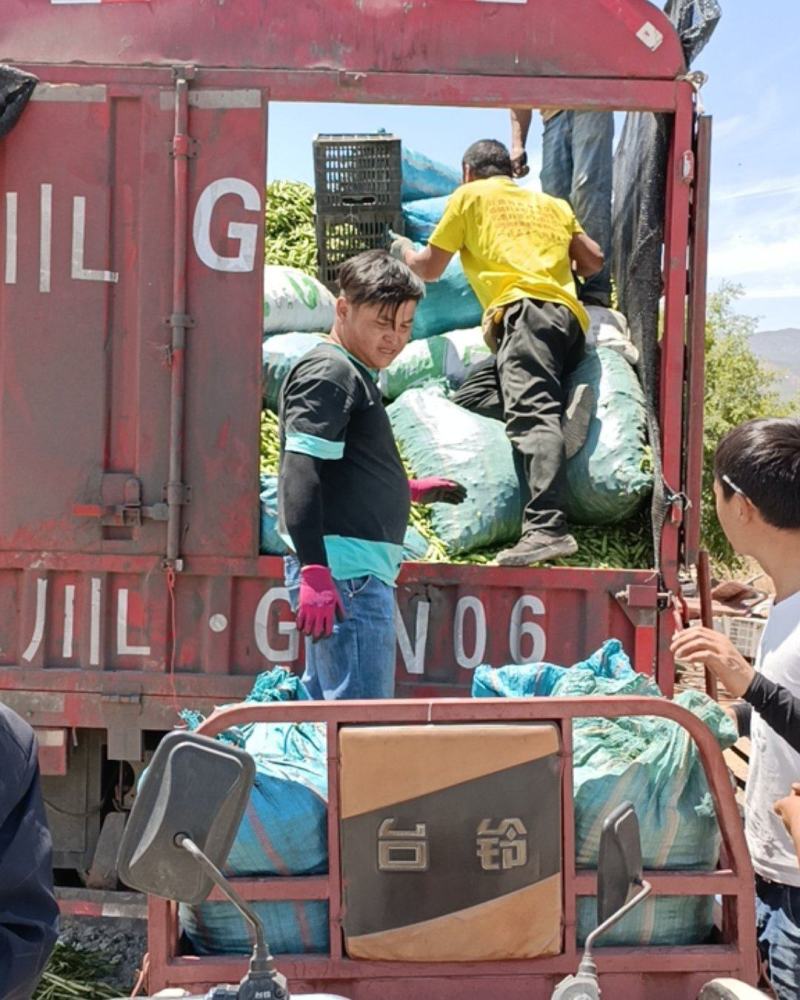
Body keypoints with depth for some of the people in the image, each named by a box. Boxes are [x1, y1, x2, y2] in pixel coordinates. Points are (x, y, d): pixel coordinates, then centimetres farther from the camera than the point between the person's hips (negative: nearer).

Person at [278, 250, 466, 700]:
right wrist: (314, 570, -27)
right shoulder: (328, 373, -10)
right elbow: (300, 476, -21)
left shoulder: (353, 374, 20)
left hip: (361, 573, 11)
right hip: (346, 573, -11)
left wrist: (408, 489, 29)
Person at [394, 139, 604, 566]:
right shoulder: (551, 203, 32)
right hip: (572, 322, 7)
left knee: (531, 414, -26)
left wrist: (403, 248, 46)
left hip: (527, 311, -7)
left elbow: (428, 268, 23)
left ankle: (547, 527, -47)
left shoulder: (470, 195, 18)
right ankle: (562, 415, -17)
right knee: (466, 401, 7)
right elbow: (594, 260, 28)